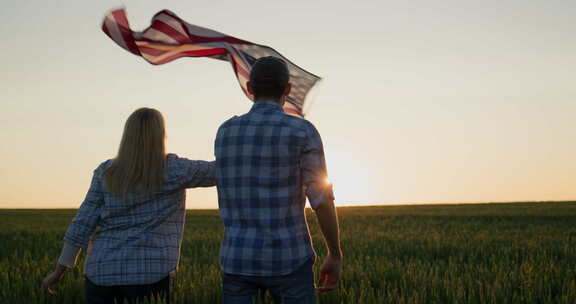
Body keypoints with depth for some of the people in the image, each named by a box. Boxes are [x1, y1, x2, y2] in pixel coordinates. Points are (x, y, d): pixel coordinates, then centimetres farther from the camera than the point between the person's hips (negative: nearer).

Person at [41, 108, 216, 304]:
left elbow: (82, 224, 2)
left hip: (102, 272, 4)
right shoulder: (171, 170, -7)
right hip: (147, 273, -3)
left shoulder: (106, 172, 3)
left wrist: (59, 270, 8)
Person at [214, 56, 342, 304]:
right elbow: (323, 201, -9)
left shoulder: (225, 131, 6)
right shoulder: (303, 132, -8)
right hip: (286, 260, -3)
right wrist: (336, 256, 2)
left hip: (238, 259, 4)